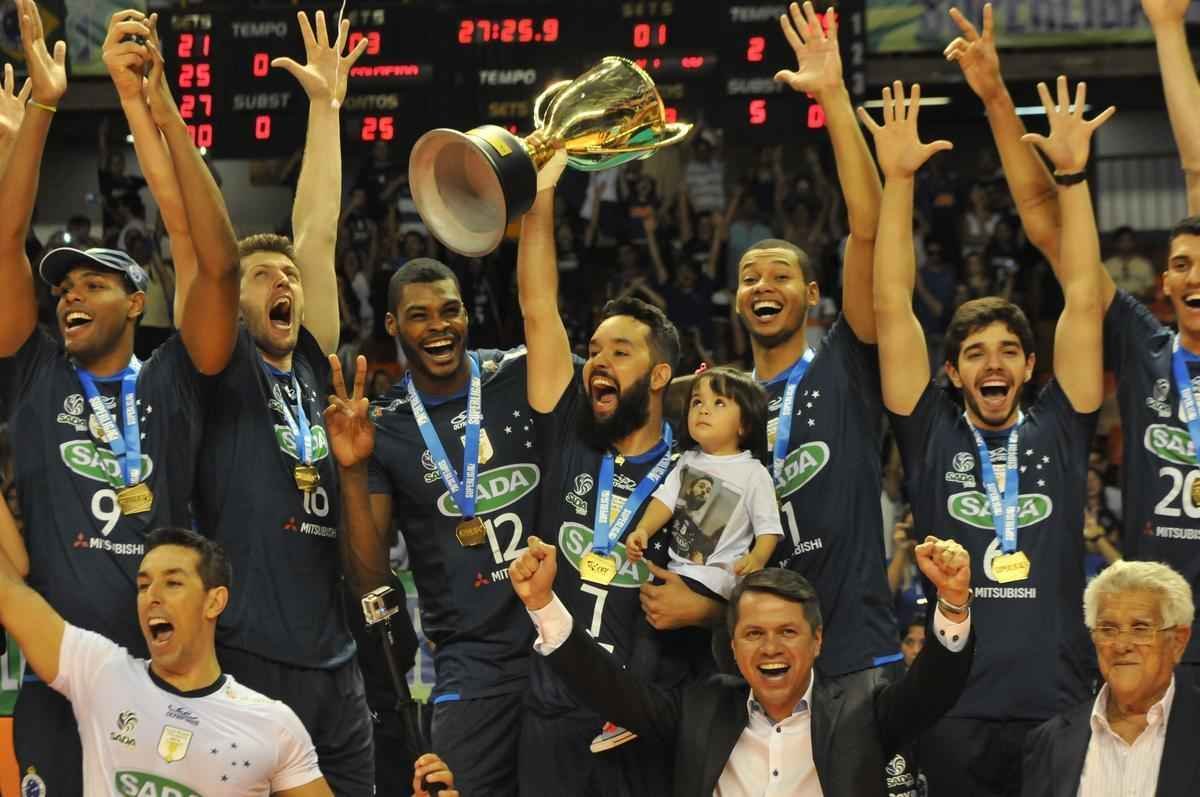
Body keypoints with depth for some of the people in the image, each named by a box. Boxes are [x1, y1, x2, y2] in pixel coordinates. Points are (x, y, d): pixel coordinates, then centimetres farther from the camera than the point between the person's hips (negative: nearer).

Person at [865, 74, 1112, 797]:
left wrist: (1074, 174, 1)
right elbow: (893, 306, 4)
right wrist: (897, 178, 0)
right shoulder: (933, 436, 7)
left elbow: (1083, 300, 5)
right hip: (955, 712, -1)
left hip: (1057, 708, 1)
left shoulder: (1058, 432, 9)